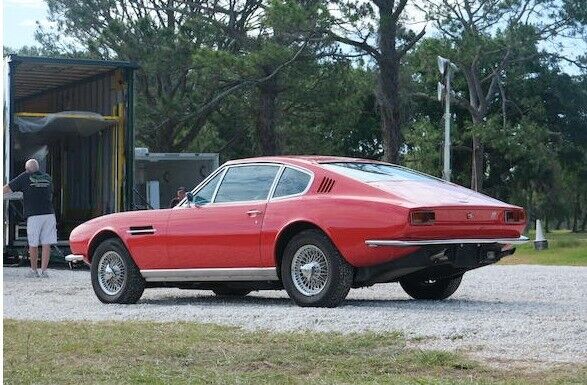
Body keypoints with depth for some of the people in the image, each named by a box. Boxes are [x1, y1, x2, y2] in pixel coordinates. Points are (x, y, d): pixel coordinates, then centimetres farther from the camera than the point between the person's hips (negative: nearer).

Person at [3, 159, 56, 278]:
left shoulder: (25, 177, 3)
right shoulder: (47, 177, 15)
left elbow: (8, 188, 9)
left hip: (33, 215, -3)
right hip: (49, 214, 3)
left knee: (33, 244, 9)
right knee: (46, 244, 2)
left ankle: (33, 270, 17)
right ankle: (44, 270, -2)